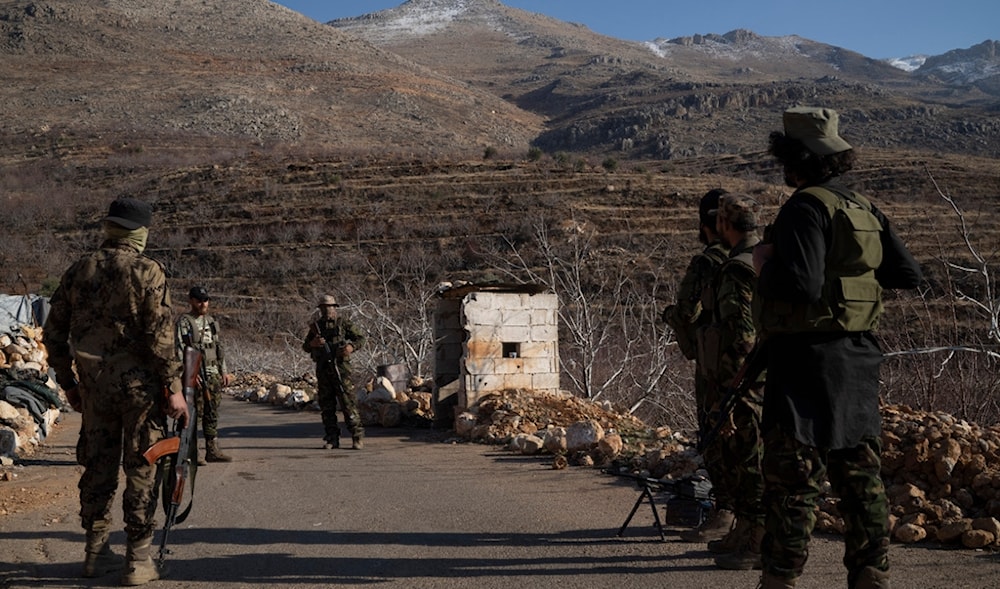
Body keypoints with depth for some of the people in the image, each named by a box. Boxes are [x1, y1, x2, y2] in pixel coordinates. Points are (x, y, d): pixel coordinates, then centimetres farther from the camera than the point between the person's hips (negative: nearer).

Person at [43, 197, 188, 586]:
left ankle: (96, 552, 23)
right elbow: (160, 336, -15)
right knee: (142, 470, 2)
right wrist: (173, 388, -9)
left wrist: (68, 383, 19)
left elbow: (53, 333, 9)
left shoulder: (78, 271, 7)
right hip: (138, 382, -5)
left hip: (94, 384, 5)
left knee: (98, 466, 14)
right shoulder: (146, 272, -9)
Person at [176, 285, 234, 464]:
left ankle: (213, 450, 13)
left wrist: (224, 371, 18)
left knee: (212, 412, 8)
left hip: (212, 373, 7)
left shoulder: (211, 321, 17)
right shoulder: (184, 321, -5)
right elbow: (179, 349, -13)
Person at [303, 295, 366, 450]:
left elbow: (360, 337, 5)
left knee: (348, 402, -8)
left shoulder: (344, 323, 4)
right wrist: (312, 343, -8)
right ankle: (331, 438, 12)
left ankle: (357, 436, -5)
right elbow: (305, 347, 15)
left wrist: (351, 347, -15)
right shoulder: (316, 326, 13)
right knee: (326, 405, 5)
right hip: (322, 370, 4)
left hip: (340, 368, -4)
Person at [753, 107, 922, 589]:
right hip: (857, 358, 8)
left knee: (792, 477, -2)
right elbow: (907, 274, 15)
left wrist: (764, 263, -7)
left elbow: (801, 286, -25)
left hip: (809, 357, -8)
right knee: (860, 476, 13)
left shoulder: (806, 208, -14)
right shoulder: (864, 209, 11)